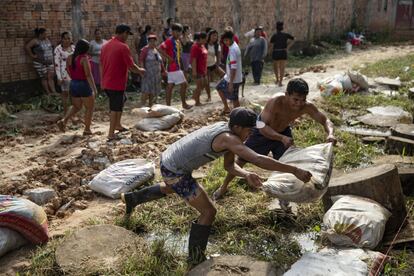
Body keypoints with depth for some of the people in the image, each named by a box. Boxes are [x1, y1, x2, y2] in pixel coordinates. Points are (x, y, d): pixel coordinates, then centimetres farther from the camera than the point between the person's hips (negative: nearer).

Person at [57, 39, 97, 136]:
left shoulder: (69, 58, 3)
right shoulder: (84, 58, -17)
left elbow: (69, 72, 11)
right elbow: (88, 75, -21)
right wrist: (94, 88, -20)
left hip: (73, 84, 7)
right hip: (84, 85, -6)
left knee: (76, 106, 22)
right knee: (89, 108, 10)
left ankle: (64, 120, 3)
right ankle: (87, 129, 13)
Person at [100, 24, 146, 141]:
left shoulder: (105, 46, 8)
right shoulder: (123, 47, -16)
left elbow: (102, 65, 14)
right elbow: (131, 66, -16)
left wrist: (102, 81, 22)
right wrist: (140, 70, 4)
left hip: (106, 83, 8)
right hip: (117, 84, -8)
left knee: (121, 100, 26)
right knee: (115, 109, 2)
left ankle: (117, 125, 33)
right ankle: (111, 134, 8)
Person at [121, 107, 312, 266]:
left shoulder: (227, 130, 1)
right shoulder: (228, 138, -28)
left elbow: (229, 165, 4)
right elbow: (258, 159, -38)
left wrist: (247, 175, -16)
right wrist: (294, 170, -35)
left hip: (168, 160, 10)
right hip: (175, 171, -10)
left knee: (169, 189, 42)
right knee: (209, 211, -4)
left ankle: (131, 199, 59)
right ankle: (195, 258, 12)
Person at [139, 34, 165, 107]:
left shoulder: (156, 50, 13)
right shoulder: (145, 49, -7)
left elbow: (160, 61, 20)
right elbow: (141, 60, -16)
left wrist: (163, 70, 22)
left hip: (156, 74, 7)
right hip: (148, 74, -7)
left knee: (153, 92, 10)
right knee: (146, 91, -11)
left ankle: (150, 106, 19)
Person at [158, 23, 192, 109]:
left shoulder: (178, 41, 14)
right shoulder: (170, 41, -13)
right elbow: (160, 49, -24)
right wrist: (169, 58, -22)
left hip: (177, 66, 9)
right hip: (173, 67, -9)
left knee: (170, 85, 9)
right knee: (183, 84, -4)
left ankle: (168, 105, 12)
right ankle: (184, 104, 6)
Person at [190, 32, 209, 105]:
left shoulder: (202, 46, 14)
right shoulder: (195, 47, -16)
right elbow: (193, 60, -20)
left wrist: (205, 69, 23)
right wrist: (194, 71, -23)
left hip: (203, 70, 10)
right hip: (198, 70, -10)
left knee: (204, 85, 15)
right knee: (199, 86, -3)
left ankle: (194, 96, 31)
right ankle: (197, 102, 8)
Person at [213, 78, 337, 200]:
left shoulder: (307, 107, -29)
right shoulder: (275, 103, -41)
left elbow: (326, 121, -21)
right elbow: (263, 127, -43)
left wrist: (330, 134, -44)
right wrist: (282, 138, -59)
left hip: (284, 132, 3)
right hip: (264, 131, -3)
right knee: (242, 159, 9)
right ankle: (224, 187, 30)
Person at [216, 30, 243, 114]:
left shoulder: (233, 49, -23)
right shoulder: (233, 46, 7)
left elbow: (233, 68, -27)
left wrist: (231, 83, -26)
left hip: (233, 79, -10)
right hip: (228, 77, 10)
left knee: (234, 99, -1)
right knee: (220, 88, 23)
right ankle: (226, 108, 30)